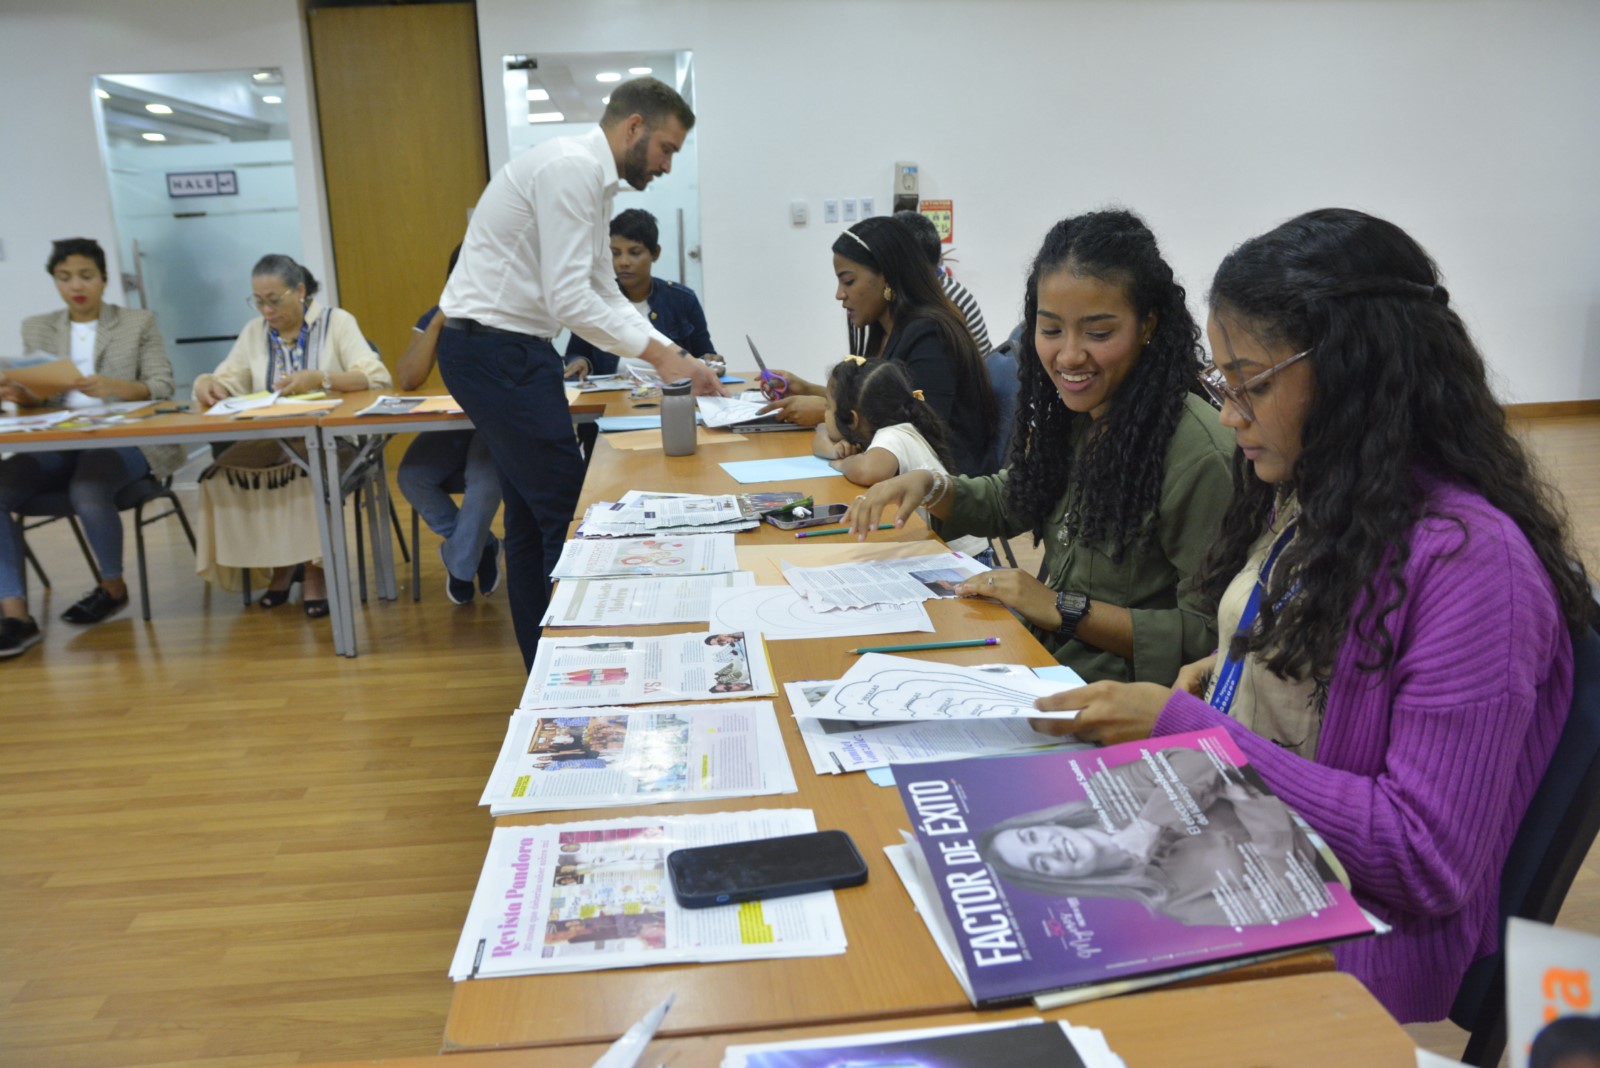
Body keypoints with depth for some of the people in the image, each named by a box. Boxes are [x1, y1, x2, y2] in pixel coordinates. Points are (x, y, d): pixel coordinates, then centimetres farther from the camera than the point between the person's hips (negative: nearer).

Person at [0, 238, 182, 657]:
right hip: (57, 443, 4)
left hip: (125, 437, -4)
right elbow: (35, 397, 14)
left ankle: (113, 587, -5)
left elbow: (162, 386, -2)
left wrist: (113, 387, -21)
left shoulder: (138, 323, 9)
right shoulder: (37, 328, 18)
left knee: (87, 493, -35)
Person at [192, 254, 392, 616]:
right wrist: (205, 384, -16)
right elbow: (226, 381, 8)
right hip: (270, 443, 4)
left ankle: (314, 567, -14)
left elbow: (377, 377, -12)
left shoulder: (336, 321, 2)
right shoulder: (254, 332, 16)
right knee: (222, 473, -24)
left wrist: (320, 379, -26)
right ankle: (279, 563, -5)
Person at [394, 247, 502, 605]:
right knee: (411, 476, -24)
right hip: (452, 424, 4)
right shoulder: (434, 319, 3)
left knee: (486, 480, -34)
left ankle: (457, 564, -6)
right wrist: (439, 320, -18)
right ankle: (482, 547, -1)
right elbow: (408, 380, -11)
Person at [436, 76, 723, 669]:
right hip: (498, 353, -11)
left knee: (533, 515, 15)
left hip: (506, 352, 11)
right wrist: (656, 353, -15)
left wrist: (675, 354, 7)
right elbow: (568, 299, -23)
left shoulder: (591, 177, 15)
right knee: (568, 513, -7)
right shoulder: (571, 168, -16)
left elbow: (603, 291, 16)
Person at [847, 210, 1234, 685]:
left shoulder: (1197, 451, -20)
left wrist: (1063, 608, -19)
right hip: (1042, 659, 7)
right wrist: (929, 486, 2)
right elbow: (1010, 501, 21)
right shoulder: (1069, 415, 4)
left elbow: (1207, 637, -19)